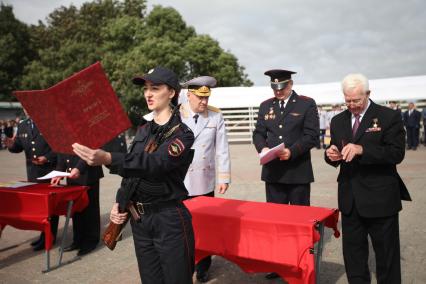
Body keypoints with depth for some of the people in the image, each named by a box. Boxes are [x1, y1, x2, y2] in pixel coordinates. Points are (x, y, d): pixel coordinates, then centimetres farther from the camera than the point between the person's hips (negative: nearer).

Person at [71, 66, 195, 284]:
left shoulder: (182, 134, -12)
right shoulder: (143, 130, 10)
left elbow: (154, 164, -29)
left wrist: (108, 159, -42)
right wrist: (120, 204, 1)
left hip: (169, 219, -6)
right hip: (139, 218, 7)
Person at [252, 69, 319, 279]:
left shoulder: (307, 104, -1)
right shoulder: (265, 106, 11)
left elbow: (312, 135, -8)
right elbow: (258, 133, 10)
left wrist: (292, 151, -21)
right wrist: (262, 148, -11)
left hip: (298, 172, -3)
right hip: (273, 172, 4)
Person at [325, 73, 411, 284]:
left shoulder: (389, 117, -7)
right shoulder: (338, 121, 9)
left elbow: (397, 153, -16)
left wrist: (362, 150, -28)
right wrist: (331, 154, -12)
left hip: (380, 197, -4)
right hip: (350, 198, 5)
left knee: (386, 252, 9)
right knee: (352, 250, 15)